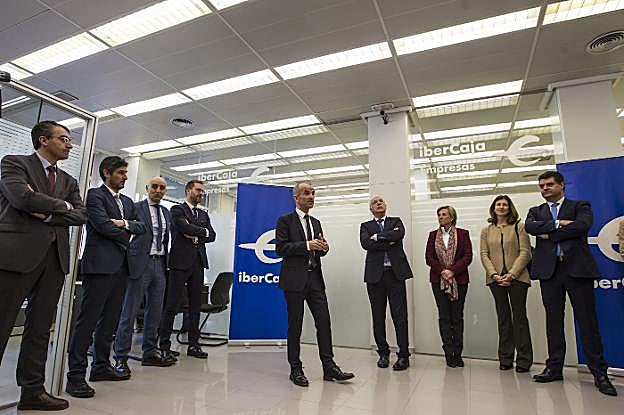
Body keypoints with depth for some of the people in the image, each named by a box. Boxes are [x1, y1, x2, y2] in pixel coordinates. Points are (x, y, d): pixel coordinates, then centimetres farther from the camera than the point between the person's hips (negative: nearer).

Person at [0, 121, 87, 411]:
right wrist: (62, 205, -4)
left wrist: (47, 214, -8)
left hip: (55, 258, 5)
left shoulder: (68, 180, 19)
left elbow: (81, 215, 6)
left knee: (40, 328, 9)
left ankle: (32, 391, 18)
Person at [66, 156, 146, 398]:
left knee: (110, 319, 11)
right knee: (88, 319, -5)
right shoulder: (95, 195, -2)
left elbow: (142, 227, 11)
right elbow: (103, 226, -15)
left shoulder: (127, 202, 21)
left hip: (120, 266, 8)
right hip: (100, 264, -7)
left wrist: (125, 223, -8)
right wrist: (126, 236, 0)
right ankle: (75, 375, 2)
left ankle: (101, 366, 21)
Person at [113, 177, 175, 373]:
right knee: (129, 311, -1)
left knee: (155, 311, 11)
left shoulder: (166, 212, 17)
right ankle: (121, 357, 9)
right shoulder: (136, 208, -1)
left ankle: (150, 353, 23)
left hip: (160, 264, 6)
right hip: (141, 263, -6)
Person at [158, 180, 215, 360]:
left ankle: (193, 345, 15)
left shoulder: (203, 214, 20)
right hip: (180, 262, -6)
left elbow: (212, 236, 9)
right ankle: (164, 346, 7)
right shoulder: (177, 209, 3)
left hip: (198, 263, 6)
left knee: (195, 306, 8)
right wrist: (203, 231, -2)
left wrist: (196, 236, -7)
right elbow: (185, 228, -15)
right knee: (172, 306, -2)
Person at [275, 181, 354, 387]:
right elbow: (280, 248, -12)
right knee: (295, 325, 4)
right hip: (295, 279, -5)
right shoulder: (285, 221, -2)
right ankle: (296, 369, 18)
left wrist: (323, 247, -4)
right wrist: (307, 245, -20)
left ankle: (329, 367, 13)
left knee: (324, 321, 3)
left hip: (314, 278, 6)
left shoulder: (316, 223, 17)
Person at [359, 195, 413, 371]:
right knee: (378, 317, 8)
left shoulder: (396, 222, 13)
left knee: (400, 315, -2)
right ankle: (383, 353, 22)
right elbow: (365, 243, -8)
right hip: (375, 275, 1)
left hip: (395, 273, -1)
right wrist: (389, 241, -9)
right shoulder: (365, 226, 12)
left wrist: (378, 236, -6)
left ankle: (403, 355, 8)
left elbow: (400, 234, -10)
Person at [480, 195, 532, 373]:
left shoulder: (519, 227, 4)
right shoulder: (486, 230, 12)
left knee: (519, 317, 0)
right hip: (496, 279, 3)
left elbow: (525, 252, -3)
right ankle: (505, 359, 14)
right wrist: (494, 274, -8)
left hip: (517, 277, -2)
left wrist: (511, 274, -13)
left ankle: (524, 360, 10)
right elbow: (484, 254, 6)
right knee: (503, 318, 8)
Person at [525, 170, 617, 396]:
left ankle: (599, 372, 9)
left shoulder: (580, 206, 10)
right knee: (553, 320, 7)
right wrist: (558, 224, -11)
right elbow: (530, 227, -4)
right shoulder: (536, 211, 18)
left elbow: (583, 225, -10)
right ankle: (554, 368, 15)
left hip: (577, 267, -2)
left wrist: (549, 234, -6)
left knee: (587, 321, 0)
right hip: (549, 269, 2)